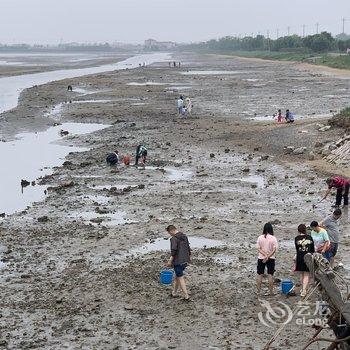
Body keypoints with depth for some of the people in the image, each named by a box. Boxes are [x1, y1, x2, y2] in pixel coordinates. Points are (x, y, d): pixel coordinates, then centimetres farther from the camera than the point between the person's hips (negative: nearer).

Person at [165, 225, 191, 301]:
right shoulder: (185, 236, 9)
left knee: (180, 278, 1)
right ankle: (174, 293, 29)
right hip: (185, 261, 8)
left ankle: (186, 296, 1)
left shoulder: (174, 239, -16)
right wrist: (189, 257, 27)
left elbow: (173, 251, -21)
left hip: (178, 261, -8)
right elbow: (188, 248, 16)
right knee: (177, 276, 20)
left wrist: (170, 261, -17)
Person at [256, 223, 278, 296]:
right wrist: (268, 256, -12)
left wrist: (265, 255, -12)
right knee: (270, 275, 6)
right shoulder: (273, 238, -8)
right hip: (271, 259, -1)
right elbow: (274, 249, -13)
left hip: (261, 258, 1)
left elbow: (258, 248, -8)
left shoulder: (260, 238, -5)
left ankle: (258, 291, 13)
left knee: (260, 275, 10)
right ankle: (271, 292, 9)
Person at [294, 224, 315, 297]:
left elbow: (297, 249, 2)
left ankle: (303, 289, 30)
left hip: (300, 257, 0)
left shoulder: (297, 238, -2)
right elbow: (313, 249, 6)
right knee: (307, 275, 2)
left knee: (301, 274, 18)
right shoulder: (309, 237, 2)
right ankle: (303, 290, -12)